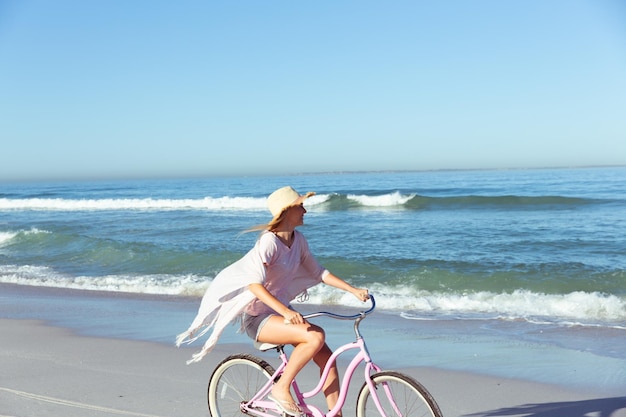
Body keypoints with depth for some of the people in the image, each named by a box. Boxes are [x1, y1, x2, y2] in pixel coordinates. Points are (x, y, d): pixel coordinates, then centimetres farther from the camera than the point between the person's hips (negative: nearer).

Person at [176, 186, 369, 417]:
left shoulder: (298, 240, 3)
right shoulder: (269, 241, -21)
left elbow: (318, 272, 11)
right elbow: (254, 284, -31)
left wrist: (353, 290, 2)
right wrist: (285, 311, -42)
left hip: (281, 309, 8)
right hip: (258, 317, -8)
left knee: (327, 358, -5)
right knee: (316, 336, -28)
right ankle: (281, 389, -11)